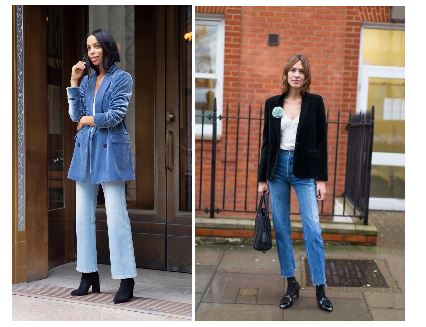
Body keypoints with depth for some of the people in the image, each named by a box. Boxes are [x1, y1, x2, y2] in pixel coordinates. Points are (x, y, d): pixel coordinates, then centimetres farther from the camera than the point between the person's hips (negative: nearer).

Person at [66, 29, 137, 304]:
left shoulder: (122, 78, 0)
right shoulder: (87, 80, 16)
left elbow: (116, 115, -11)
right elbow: (75, 116, 7)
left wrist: (88, 120, 1)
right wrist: (74, 82, 3)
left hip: (110, 150, -6)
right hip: (85, 150, 6)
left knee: (116, 215, -8)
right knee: (83, 215, 7)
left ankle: (126, 279, -2)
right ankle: (89, 275, 17)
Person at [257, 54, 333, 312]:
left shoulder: (315, 102, -1)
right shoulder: (272, 103, 5)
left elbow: (321, 142, -1)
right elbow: (267, 142, 8)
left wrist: (322, 178, -6)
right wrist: (262, 178, 6)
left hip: (305, 170, -2)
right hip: (277, 167, 3)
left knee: (313, 230, -6)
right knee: (281, 229, 6)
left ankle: (320, 289, 5)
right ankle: (292, 285, 19)